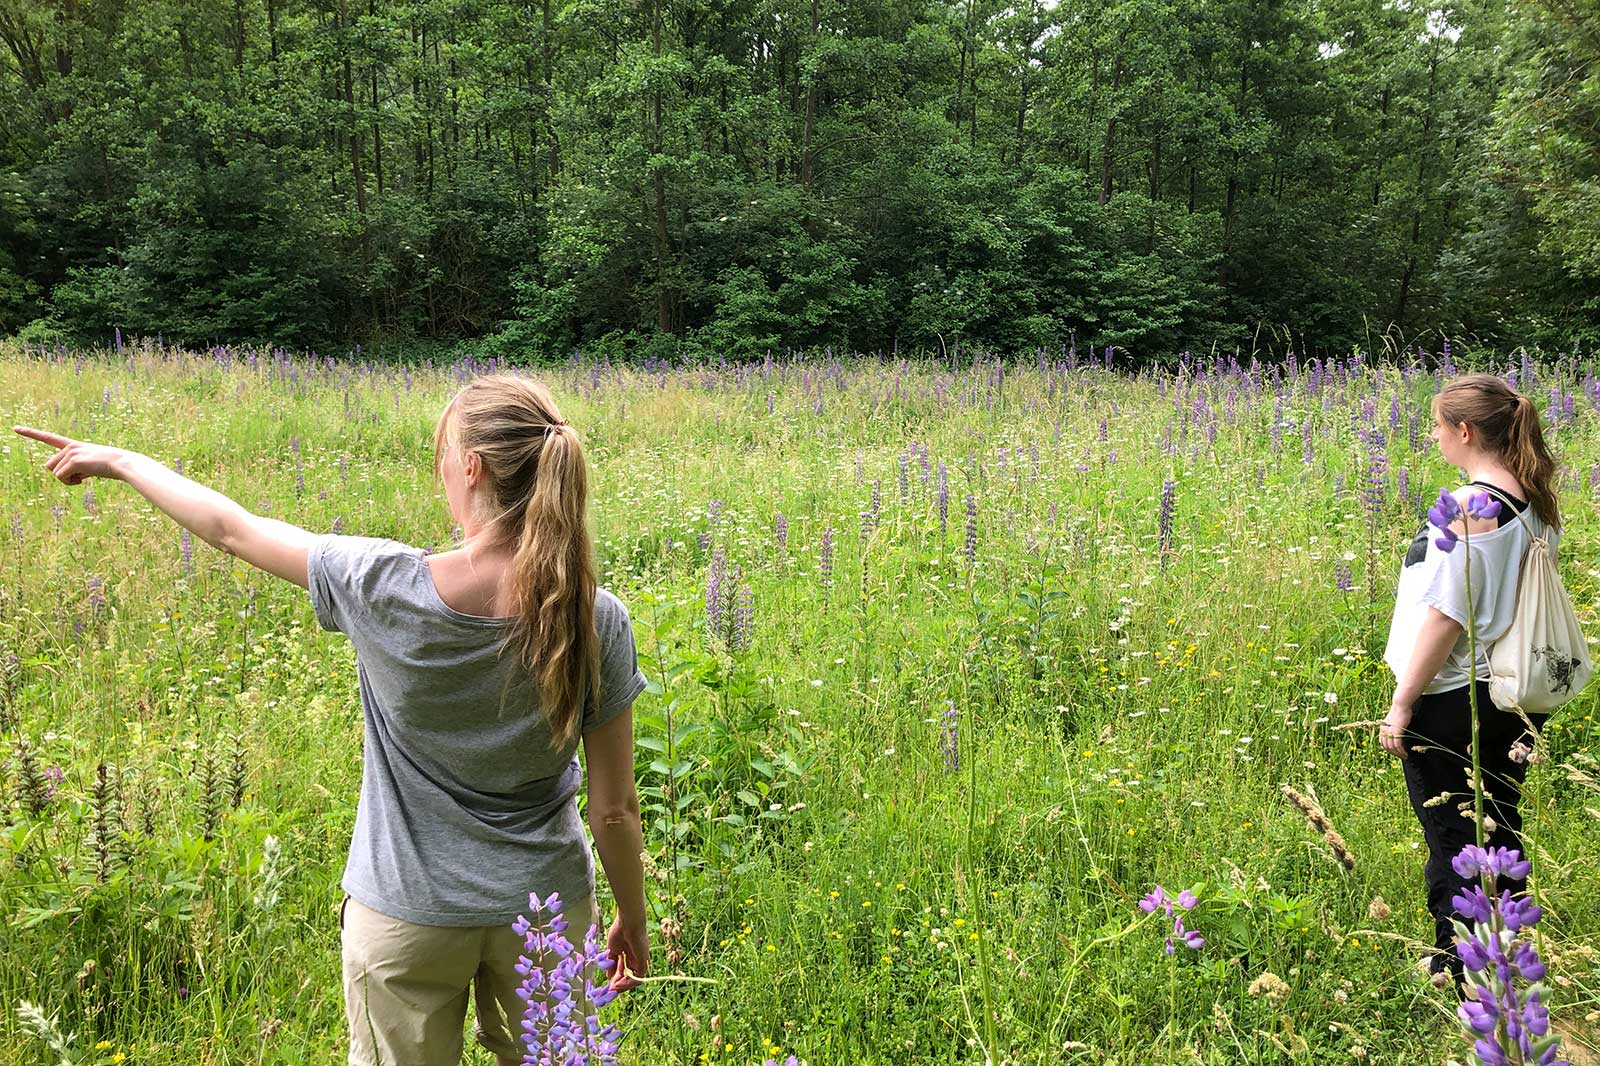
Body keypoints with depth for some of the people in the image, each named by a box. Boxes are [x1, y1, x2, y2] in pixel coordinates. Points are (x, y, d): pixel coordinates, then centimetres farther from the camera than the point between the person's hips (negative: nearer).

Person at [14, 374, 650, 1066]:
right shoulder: (598, 622, -19)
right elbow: (615, 808, -11)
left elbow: (230, 528, -6)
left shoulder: (382, 588, -23)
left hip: (406, 912, -1)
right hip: (545, 906, 1)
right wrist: (633, 921, 7)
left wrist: (118, 460, 11)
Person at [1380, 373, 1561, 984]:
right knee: (1498, 831, 19)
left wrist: (1402, 701, -15)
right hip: (1515, 695, 8)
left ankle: (1455, 972, 14)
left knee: (1451, 841, 4)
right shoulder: (1537, 503, 6)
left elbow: (1446, 614, -21)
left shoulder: (1470, 507, -20)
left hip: (1452, 698, -8)